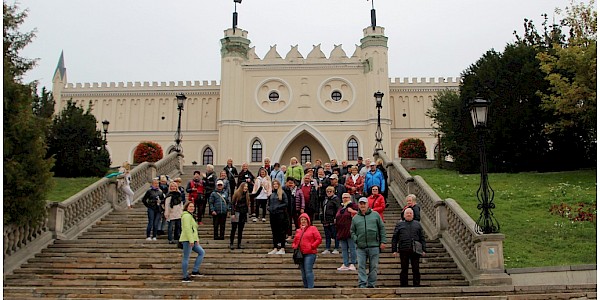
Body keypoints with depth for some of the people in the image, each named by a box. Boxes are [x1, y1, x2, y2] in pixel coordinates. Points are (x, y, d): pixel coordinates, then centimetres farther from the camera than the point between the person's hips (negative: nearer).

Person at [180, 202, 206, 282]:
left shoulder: (190, 216, 22)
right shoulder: (186, 216, -11)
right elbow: (187, 229, -20)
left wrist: (197, 240, 20)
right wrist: (191, 240, -23)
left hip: (192, 240, 11)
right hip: (187, 240, -11)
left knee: (201, 252, 12)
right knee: (186, 258, -5)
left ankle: (195, 271, 10)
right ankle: (185, 277, 0)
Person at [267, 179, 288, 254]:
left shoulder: (282, 193, -1)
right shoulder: (271, 194, 14)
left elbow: (286, 203, -6)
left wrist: (278, 207, -13)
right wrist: (270, 208, 6)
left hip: (280, 214, -5)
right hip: (272, 214, 5)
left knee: (281, 231, -2)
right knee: (274, 231, 8)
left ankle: (282, 249, 0)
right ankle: (275, 248, 13)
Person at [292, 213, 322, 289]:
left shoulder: (312, 228, 5)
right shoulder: (298, 230, 19)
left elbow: (319, 239, -2)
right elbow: (294, 241, 27)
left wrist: (312, 246, -10)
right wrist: (294, 246, 6)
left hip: (309, 254, -5)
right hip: (300, 254, 6)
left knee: (308, 271, -14)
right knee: (303, 273, 9)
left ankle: (310, 287, -14)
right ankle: (306, 287, 17)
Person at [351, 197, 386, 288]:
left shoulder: (375, 215, 7)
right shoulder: (355, 218, 11)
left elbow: (382, 228, 7)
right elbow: (352, 231, 16)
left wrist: (383, 241, 0)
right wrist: (355, 239, -2)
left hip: (374, 246, -1)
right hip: (360, 247, 1)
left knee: (373, 266, 4)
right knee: (361, 266, -3)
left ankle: (371, 284, 13)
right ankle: (362, 284, 1)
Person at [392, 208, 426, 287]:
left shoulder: (417, 224, 15)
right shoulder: (399, 224, 11)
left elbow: (422, 238, 13)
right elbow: (394, 238, 8)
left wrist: (423, 250, 4)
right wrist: (394, 250, 1)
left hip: (415, 251, 1)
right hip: (403, 251, -1)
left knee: (416, 269, 3)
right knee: (404, 269, 4)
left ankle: (417, 285, 12)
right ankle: (404, 286, 12)